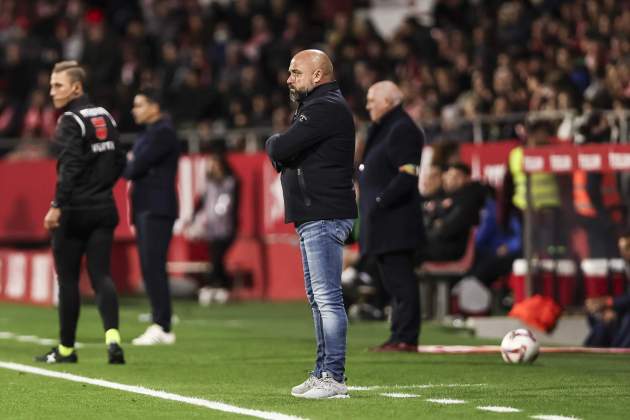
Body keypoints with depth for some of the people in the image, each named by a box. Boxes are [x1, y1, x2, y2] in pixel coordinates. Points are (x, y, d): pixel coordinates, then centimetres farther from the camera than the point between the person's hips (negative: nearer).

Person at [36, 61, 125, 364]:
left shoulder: (71, 121, -12)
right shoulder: (105, 117, 11)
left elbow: (70, 167, -22)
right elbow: (119, 163, 17)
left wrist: (57, 206, -23)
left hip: (75, 213, -7)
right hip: (104, 210, 7)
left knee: (68, 279, 4)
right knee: (100, 275, 3)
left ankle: (66, 349, 12)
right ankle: (113, 337, -18)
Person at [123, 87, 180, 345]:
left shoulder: (163, 133, -10)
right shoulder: (150, 133, 21)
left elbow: (136, 167, -16)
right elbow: (132, 167, 20)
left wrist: (128, 167, 4)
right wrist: (132, 167, -1)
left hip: (157, 210, -10)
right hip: (145, 209, 10)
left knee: (153, 267, -14)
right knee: (150, 269, 8)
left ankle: (161, 327, -17)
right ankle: (160, 326, 9)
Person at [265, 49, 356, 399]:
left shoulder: (326, 108, -14)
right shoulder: (315, 106, 21)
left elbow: (279, 149, -20)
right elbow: (281, 153, 21)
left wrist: (273, 144, 1)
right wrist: (281, 149, 0)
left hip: (324, 218, -11)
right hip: (313, 217, 11)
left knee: (327, 297, -12)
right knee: (318, 298, 14)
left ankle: (334, 377, -14)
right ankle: (323, 372, 19)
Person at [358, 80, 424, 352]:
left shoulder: (402, 129, -12)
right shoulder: (383, 129, 20)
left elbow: (407, 175, -21)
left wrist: (380, 202, -21)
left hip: (395, 222, -11)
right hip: (383, 226, 11)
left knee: (400, 281, -9)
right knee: (394, 281, 12)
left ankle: (405, 339, -10)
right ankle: (399, 337, 16)